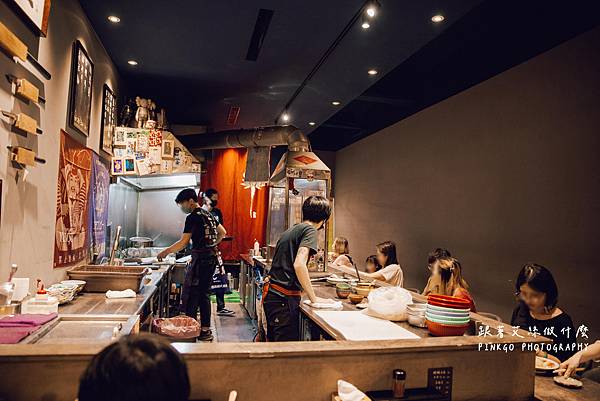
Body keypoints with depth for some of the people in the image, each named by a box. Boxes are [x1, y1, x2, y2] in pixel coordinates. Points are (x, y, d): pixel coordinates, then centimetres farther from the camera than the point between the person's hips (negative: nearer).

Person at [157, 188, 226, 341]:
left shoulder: (192, 217, -12)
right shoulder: (208, 215, 14)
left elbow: (183, 243, -15)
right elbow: (222, 232, 23)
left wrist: (165, 252, -4)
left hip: (200, 259, -9)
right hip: (212, 257, 9)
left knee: (191, 295, -2)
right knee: (204, 294, 13)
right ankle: (205, 330, 19)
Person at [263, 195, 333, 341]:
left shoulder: (290, 230, 16)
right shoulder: (310, 231, -9)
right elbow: (299, 264, -23)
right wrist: (314, 298, -16)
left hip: (271, 294, 9)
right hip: (284, 298, -9)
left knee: (273, 341, 20)